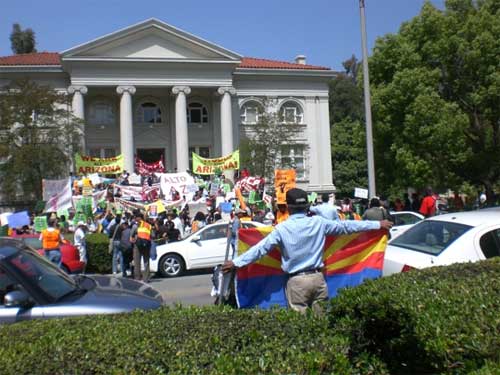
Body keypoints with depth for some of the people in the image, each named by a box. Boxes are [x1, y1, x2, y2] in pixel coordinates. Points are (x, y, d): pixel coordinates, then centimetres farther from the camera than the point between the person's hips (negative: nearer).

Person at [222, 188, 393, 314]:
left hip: (296, 281, -3)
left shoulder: (282, 228, -8)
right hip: (318, 278, 3)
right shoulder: (318, 222, -1)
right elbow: (347, 226, 6)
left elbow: (261, 248, -7)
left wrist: (236, 262, 1)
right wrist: (378, 224, 16)